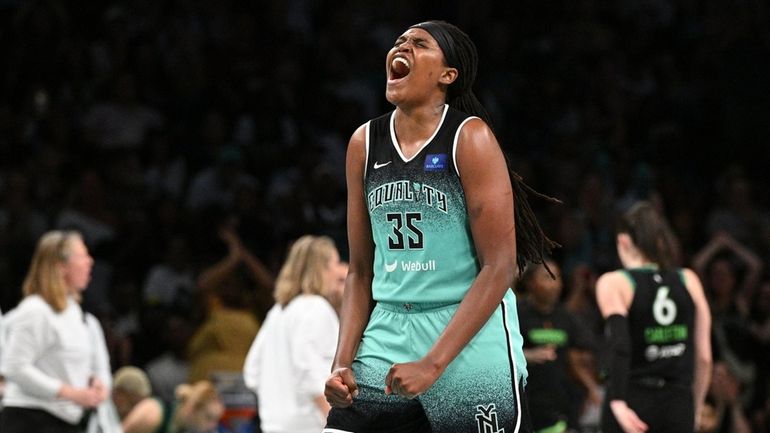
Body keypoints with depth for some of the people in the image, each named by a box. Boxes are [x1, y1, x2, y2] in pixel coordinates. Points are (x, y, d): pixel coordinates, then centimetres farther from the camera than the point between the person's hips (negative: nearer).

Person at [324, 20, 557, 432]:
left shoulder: (470, 137, -8)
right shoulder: (365, 143, 8)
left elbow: (499, 269, -13)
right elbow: (360, 271, 14)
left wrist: (432, 364, -19)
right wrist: (343, 363, 1)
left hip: (470, 337, -5)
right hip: (388, 337, 5)